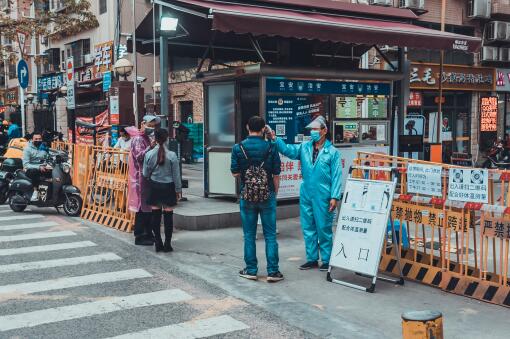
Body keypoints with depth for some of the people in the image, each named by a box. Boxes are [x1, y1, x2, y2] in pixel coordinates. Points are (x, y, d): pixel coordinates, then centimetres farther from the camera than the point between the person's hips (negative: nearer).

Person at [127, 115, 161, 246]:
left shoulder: (146, 138, 18)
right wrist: (150, 147, -31)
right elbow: (139, 156, -24)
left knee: (148, 207, 13)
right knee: (142, 207, -6)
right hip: (140, 177, -10)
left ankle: (147, 234, 20)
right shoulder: (138, 139, -11)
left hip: (146, 177, 10)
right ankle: (139, 236, -1)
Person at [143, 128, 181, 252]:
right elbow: (176, 175, -5)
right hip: (168, 187, -2)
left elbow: (145, 174, 1)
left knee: (156, 215, 10)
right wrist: (178, 190, 5)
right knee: (168, 216, 5)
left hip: (154, 187, 2)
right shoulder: (172, 155, -12)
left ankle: (158, 243, 13)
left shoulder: (149, 154, -7)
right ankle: (167, 244, 8)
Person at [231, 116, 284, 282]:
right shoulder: (271, 148, -5)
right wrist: (274, 193, 11)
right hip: (267, 195, 0)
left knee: (249, 235, 10)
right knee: (270, 235, 6)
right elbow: (276, 175, -2)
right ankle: (272, 271, 6)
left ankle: (251, 270, 15)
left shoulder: (238, 148, -5)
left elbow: (235, 173, -1)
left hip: (247, 196, 1)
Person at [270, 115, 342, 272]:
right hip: (306, 194, 5)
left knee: (324, 229, 2)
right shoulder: (304, 147, 8)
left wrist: (334, 197, -12)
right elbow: (288, 150, -6)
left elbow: (336, 176, -7)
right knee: (308, 228, 12)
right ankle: (312, 259, 23)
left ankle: (326, 260, 14)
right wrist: (275, 139, -21)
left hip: (323, 196, -5)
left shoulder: (333, 152, -4)